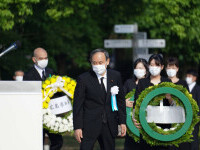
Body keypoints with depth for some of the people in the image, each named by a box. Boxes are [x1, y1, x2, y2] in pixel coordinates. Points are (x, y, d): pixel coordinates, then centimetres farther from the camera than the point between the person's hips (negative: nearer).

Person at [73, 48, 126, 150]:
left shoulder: (115, 76, 4)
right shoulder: (84, 79, -5)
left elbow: (120, 101, 11)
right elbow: (77, 105, -4)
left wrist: (122, 122, 6)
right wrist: (77, 127, -9)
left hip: (109, 126, 3)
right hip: (89, 125, -3)